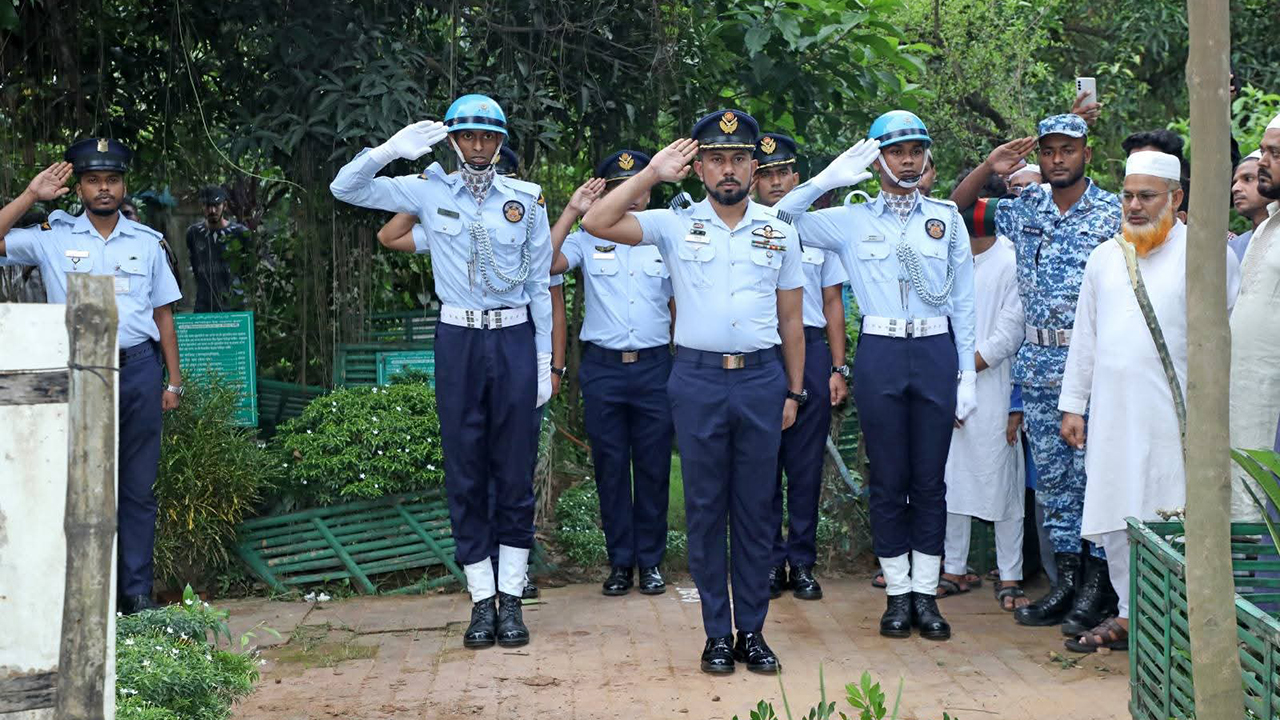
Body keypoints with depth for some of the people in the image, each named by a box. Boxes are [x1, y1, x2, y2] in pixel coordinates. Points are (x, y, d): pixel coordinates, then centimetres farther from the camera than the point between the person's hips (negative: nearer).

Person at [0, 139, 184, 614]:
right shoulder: (53, 238, 6)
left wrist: (174, 381, 9)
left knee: (138, 486, 5)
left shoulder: (146, 243, 11)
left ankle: (137, 590, 12)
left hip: (138, 366, 2)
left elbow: (163, 313, 13)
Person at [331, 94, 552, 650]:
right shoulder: (430, 192, 6)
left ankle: (511, 598, 11)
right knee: (465, 472, 3)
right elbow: (345, 188, 4)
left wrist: (545, 361, 4)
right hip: (458, 339, 0)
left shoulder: (527, 200, 6)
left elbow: (540, 285, 8)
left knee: (516, 471, 2)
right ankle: (482, 600, 11)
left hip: (515, 338, 0)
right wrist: (393, 149, -10)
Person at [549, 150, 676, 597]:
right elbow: (544, 265, -12)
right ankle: (620, 561, 14)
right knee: (610, 467, 4)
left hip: (654, 365, 1)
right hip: (602, 367, -1)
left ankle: (650, 560, 15)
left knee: (654, 466, 4)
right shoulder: (587, 240, 4)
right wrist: (572, 211, -11)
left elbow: (679, 305, 14)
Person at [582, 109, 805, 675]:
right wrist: (652, 174, -6)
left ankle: (752, 630, 14)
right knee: (705, 507, 4)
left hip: (762, 378, 1)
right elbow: (597, 223, -8)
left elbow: (791, 321, 12)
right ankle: (716, 632, 13)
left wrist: (794, 391, 9)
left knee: (756, 507, 5)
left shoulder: (780, 232, 9)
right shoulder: (675, 223, 4)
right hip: (697, 378, -1)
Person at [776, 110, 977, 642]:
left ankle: (926, 593, 11)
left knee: (930, 479, 4)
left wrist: (967, 374, 4)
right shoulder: (851, 221, 8)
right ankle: (897, 593, 12)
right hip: (879, 353, -1)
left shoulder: (947, 218, 10)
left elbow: (963, 301, 9)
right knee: (888, 479, 3)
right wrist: (829, 178, -4)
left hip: (936, 353, 1)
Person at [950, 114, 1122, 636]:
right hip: (1038, 363, 5)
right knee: (1050, 474, 9)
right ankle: (1065, 579, 17)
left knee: (1093, 471, -3)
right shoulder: (1025, 210, 10)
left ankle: (1096, 584, 6)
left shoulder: (1113, 212, -2)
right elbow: (956, 208, 17)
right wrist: (989, 167, 2)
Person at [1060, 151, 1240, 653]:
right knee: (1117, 515, 7)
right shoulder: (1105, 257, 14)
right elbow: (1085, 337, 17)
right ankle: (1129, 614, 17)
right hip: (1113, 414, 5)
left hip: (1175, 414, -5)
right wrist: (1073, 404, 14)